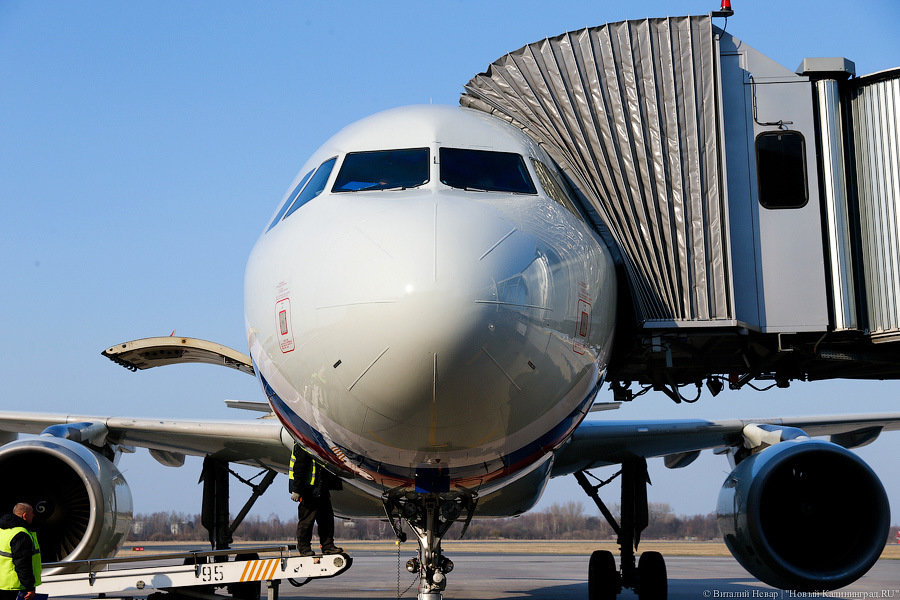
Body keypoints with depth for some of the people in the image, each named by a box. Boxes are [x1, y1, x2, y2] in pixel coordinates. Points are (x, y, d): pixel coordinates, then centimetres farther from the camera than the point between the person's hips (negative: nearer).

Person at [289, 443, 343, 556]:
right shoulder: (302, 445, -12)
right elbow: (298, 469, -16)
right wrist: (296, 490, -19)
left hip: (322, 491, 8)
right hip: (308, 490, -8)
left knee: (327, 517, 7)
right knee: (306, 520, -2)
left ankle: (328, 546, 14)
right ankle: (304, 548, 8)